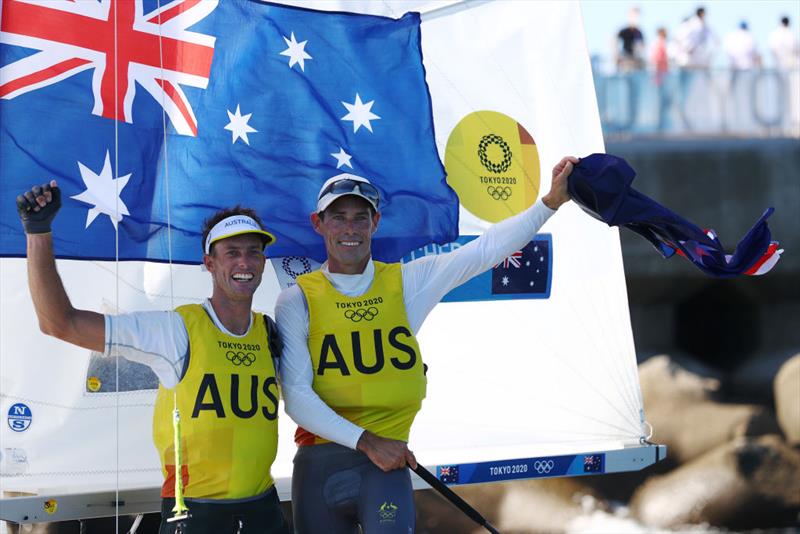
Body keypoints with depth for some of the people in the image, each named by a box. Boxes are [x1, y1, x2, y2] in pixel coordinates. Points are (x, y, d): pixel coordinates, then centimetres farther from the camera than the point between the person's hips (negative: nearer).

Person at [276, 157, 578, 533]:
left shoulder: (407, 282, 5)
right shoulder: (297, 300, 0)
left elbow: (485, 250, -1)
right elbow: (296, 396, -7)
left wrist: (551, 201, -10)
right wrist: (366, 441, -14)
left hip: (386, 459, 0)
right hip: (320, 458, 0)